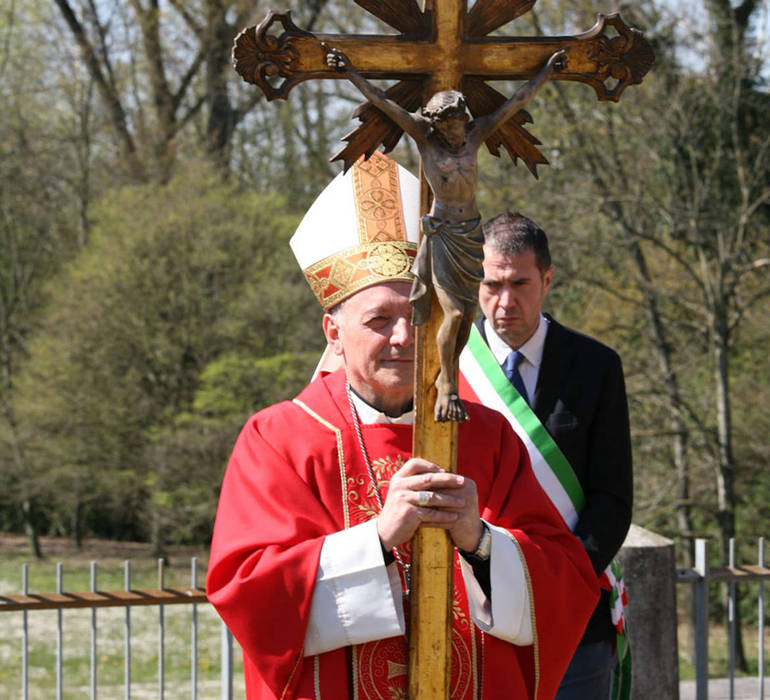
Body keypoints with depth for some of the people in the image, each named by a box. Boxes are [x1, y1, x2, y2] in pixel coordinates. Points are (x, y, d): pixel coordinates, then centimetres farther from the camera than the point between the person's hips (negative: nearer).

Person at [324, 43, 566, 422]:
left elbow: (516, 101, 9)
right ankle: (446, 385, 2)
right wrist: (350, 73, -14)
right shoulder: (424, 136, -5)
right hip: (442, 231, -4)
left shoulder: (477, 133, 3)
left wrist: (547, 71, 13)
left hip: (472, 231, 4)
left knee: (468, 313, 5)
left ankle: (448, 379, 22)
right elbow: (383, 102, -9)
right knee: (453, 312, -12)